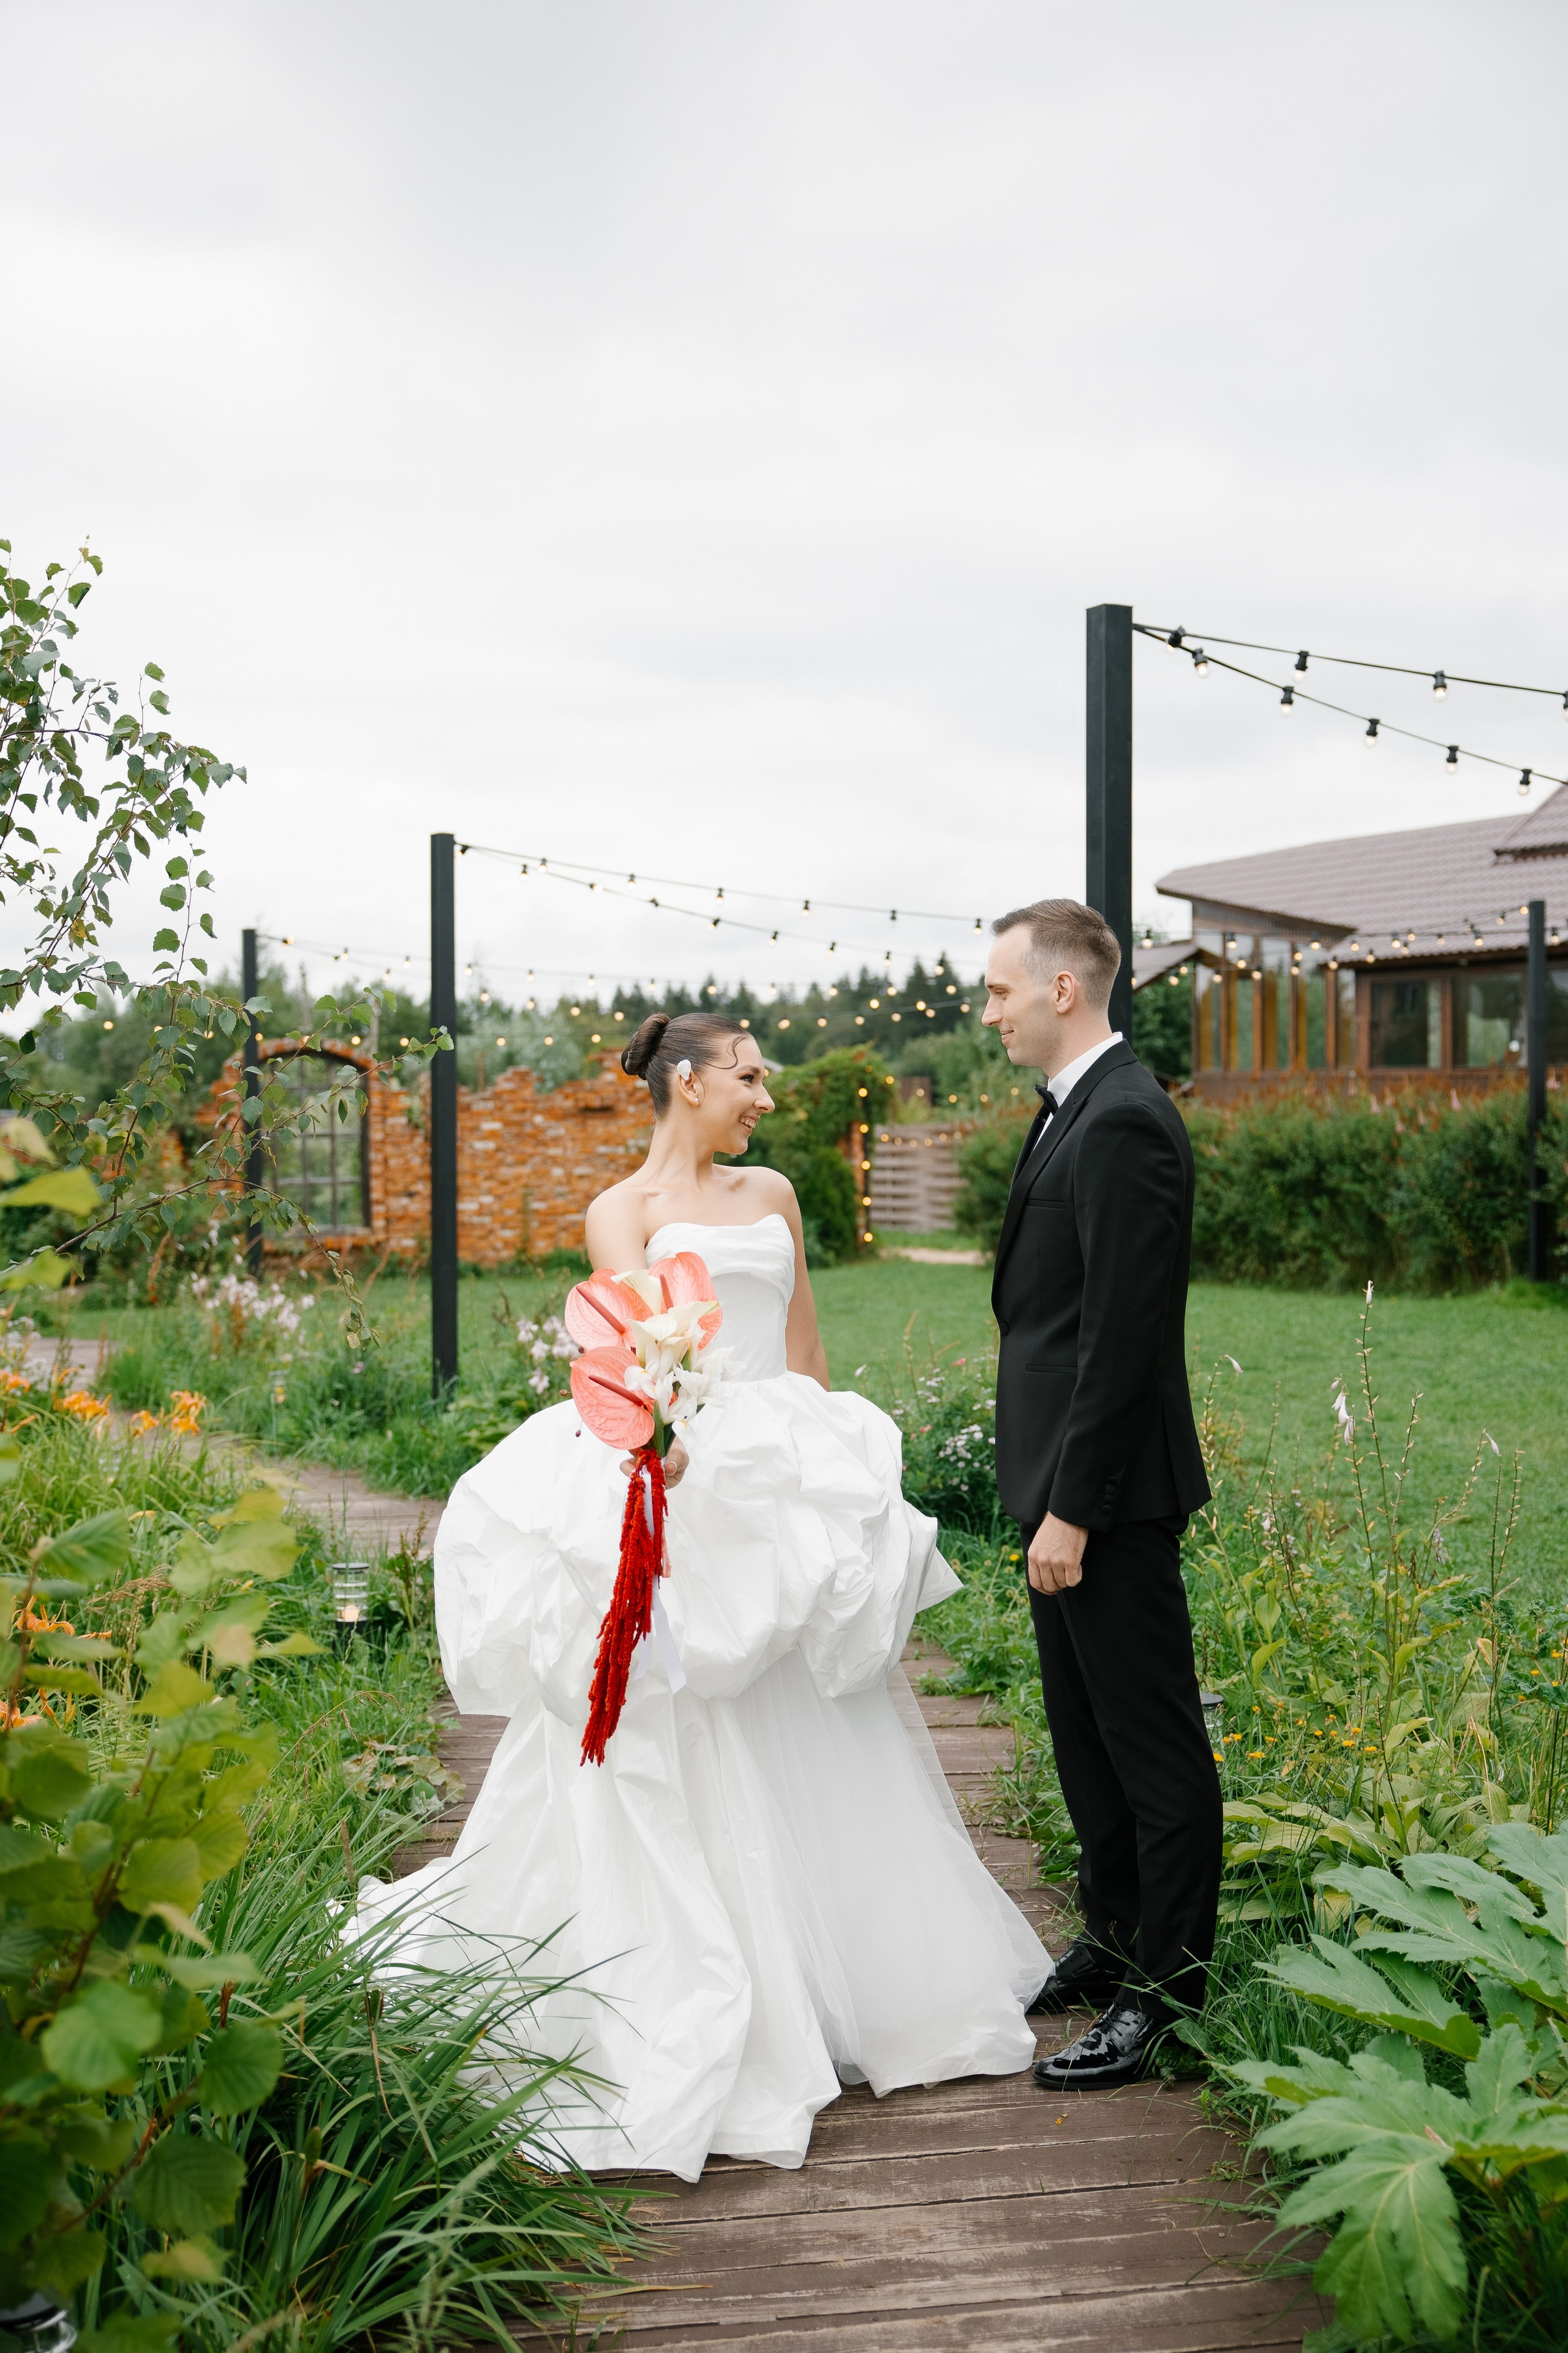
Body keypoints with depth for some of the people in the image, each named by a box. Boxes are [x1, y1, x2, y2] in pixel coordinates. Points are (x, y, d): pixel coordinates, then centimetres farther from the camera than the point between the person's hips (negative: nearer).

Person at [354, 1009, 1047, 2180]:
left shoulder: (772, 1194, 17)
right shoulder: (624, 1210, 0)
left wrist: (833, 1469, 11)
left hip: (794, 1481, 6)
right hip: (687, 1482, -5)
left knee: (827, 1738, 9)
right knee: (694, 1751, -3)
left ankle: (857, 1983, 23)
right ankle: (704, 2013, 6)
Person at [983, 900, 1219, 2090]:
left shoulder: (1124, 1123, -19)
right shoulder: (1076, 1111, 13)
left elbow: (1120, 1337, -23)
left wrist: (1071, 1510, -21)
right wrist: (1049, 1496, 18)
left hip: (1110, 1491, -10)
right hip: (1067, 1480, 10)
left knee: (1153, 1745, 1)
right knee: (1087, 1735, 19)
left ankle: (1166, 1992, 12)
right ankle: (1114, 1943, 33)